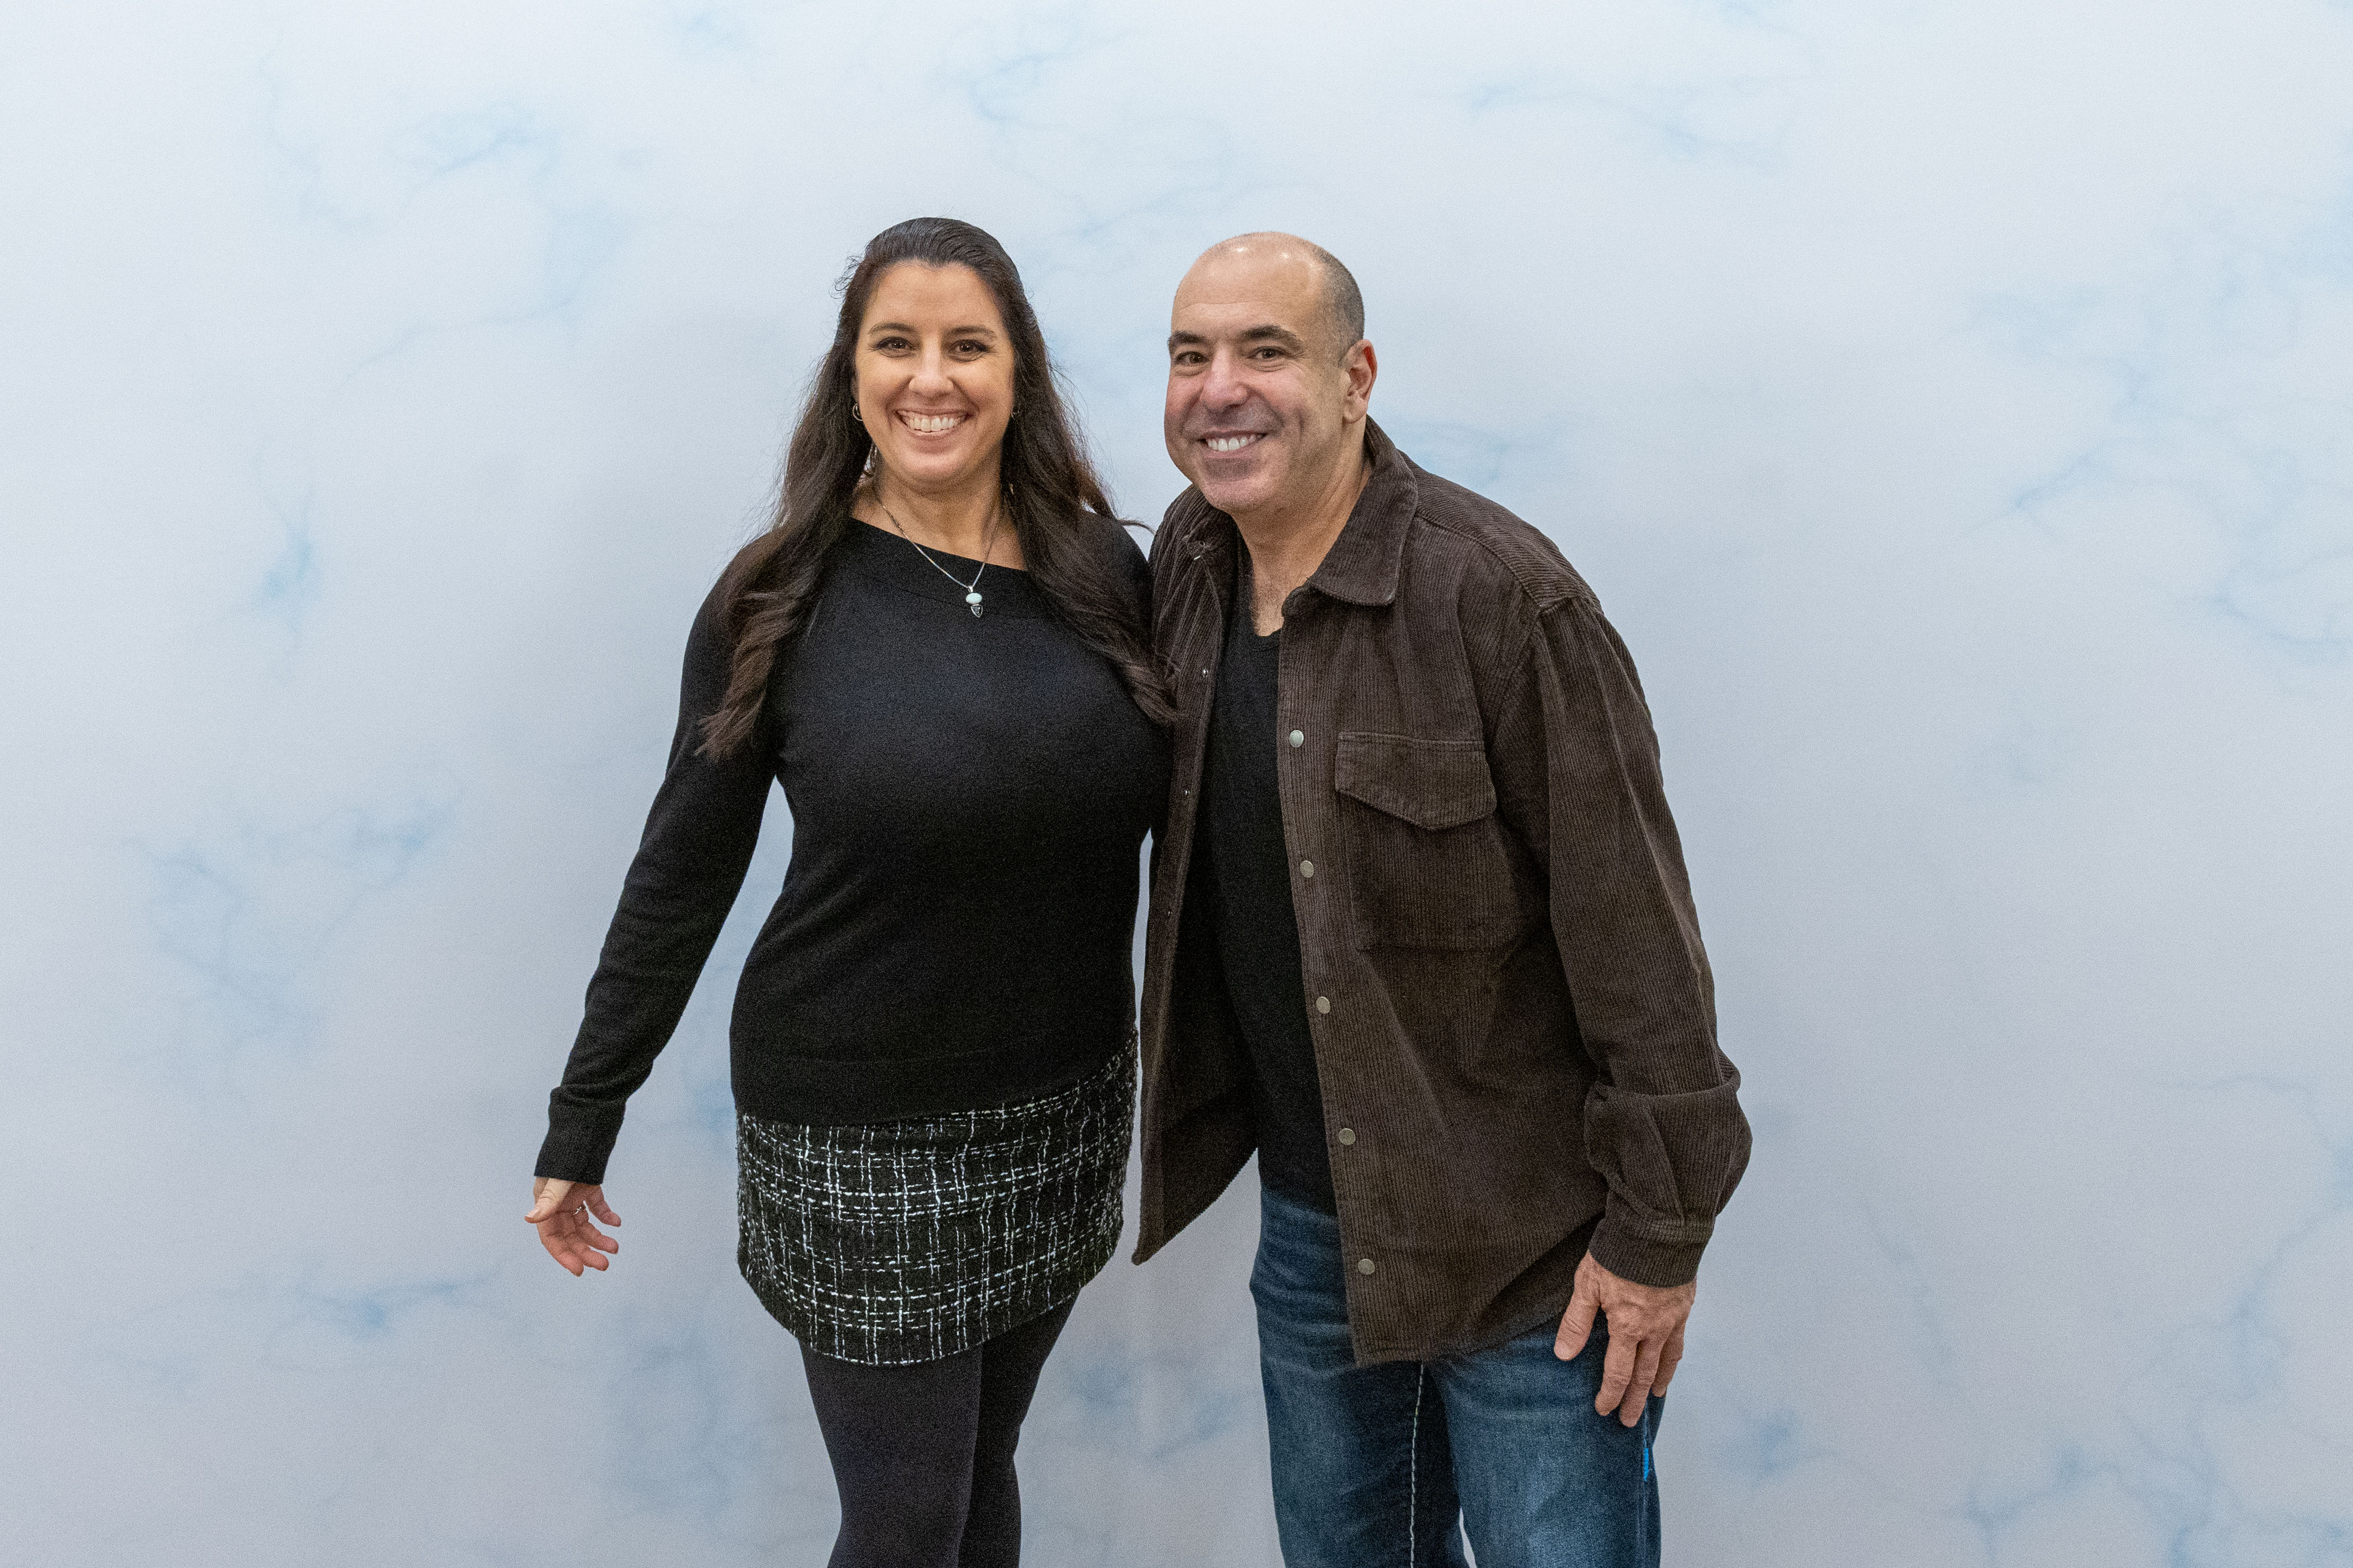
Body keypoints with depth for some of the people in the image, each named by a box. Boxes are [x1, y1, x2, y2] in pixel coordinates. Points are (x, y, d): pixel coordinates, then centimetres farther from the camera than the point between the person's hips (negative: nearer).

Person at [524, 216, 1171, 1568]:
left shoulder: (1110, 577, -1)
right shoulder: (782, 599, -8)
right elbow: (683, 873, -3)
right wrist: (583, 1128, 2)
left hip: (1066, 1121, 3)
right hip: (860, 1143, -3)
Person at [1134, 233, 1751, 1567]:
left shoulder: (1502, 596, -22)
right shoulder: (1186, 566, -1)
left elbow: (1634, 939, -19)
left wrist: (1659, 1234, -15)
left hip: (1530, 1247, -6)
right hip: (1308, 1218, 6)